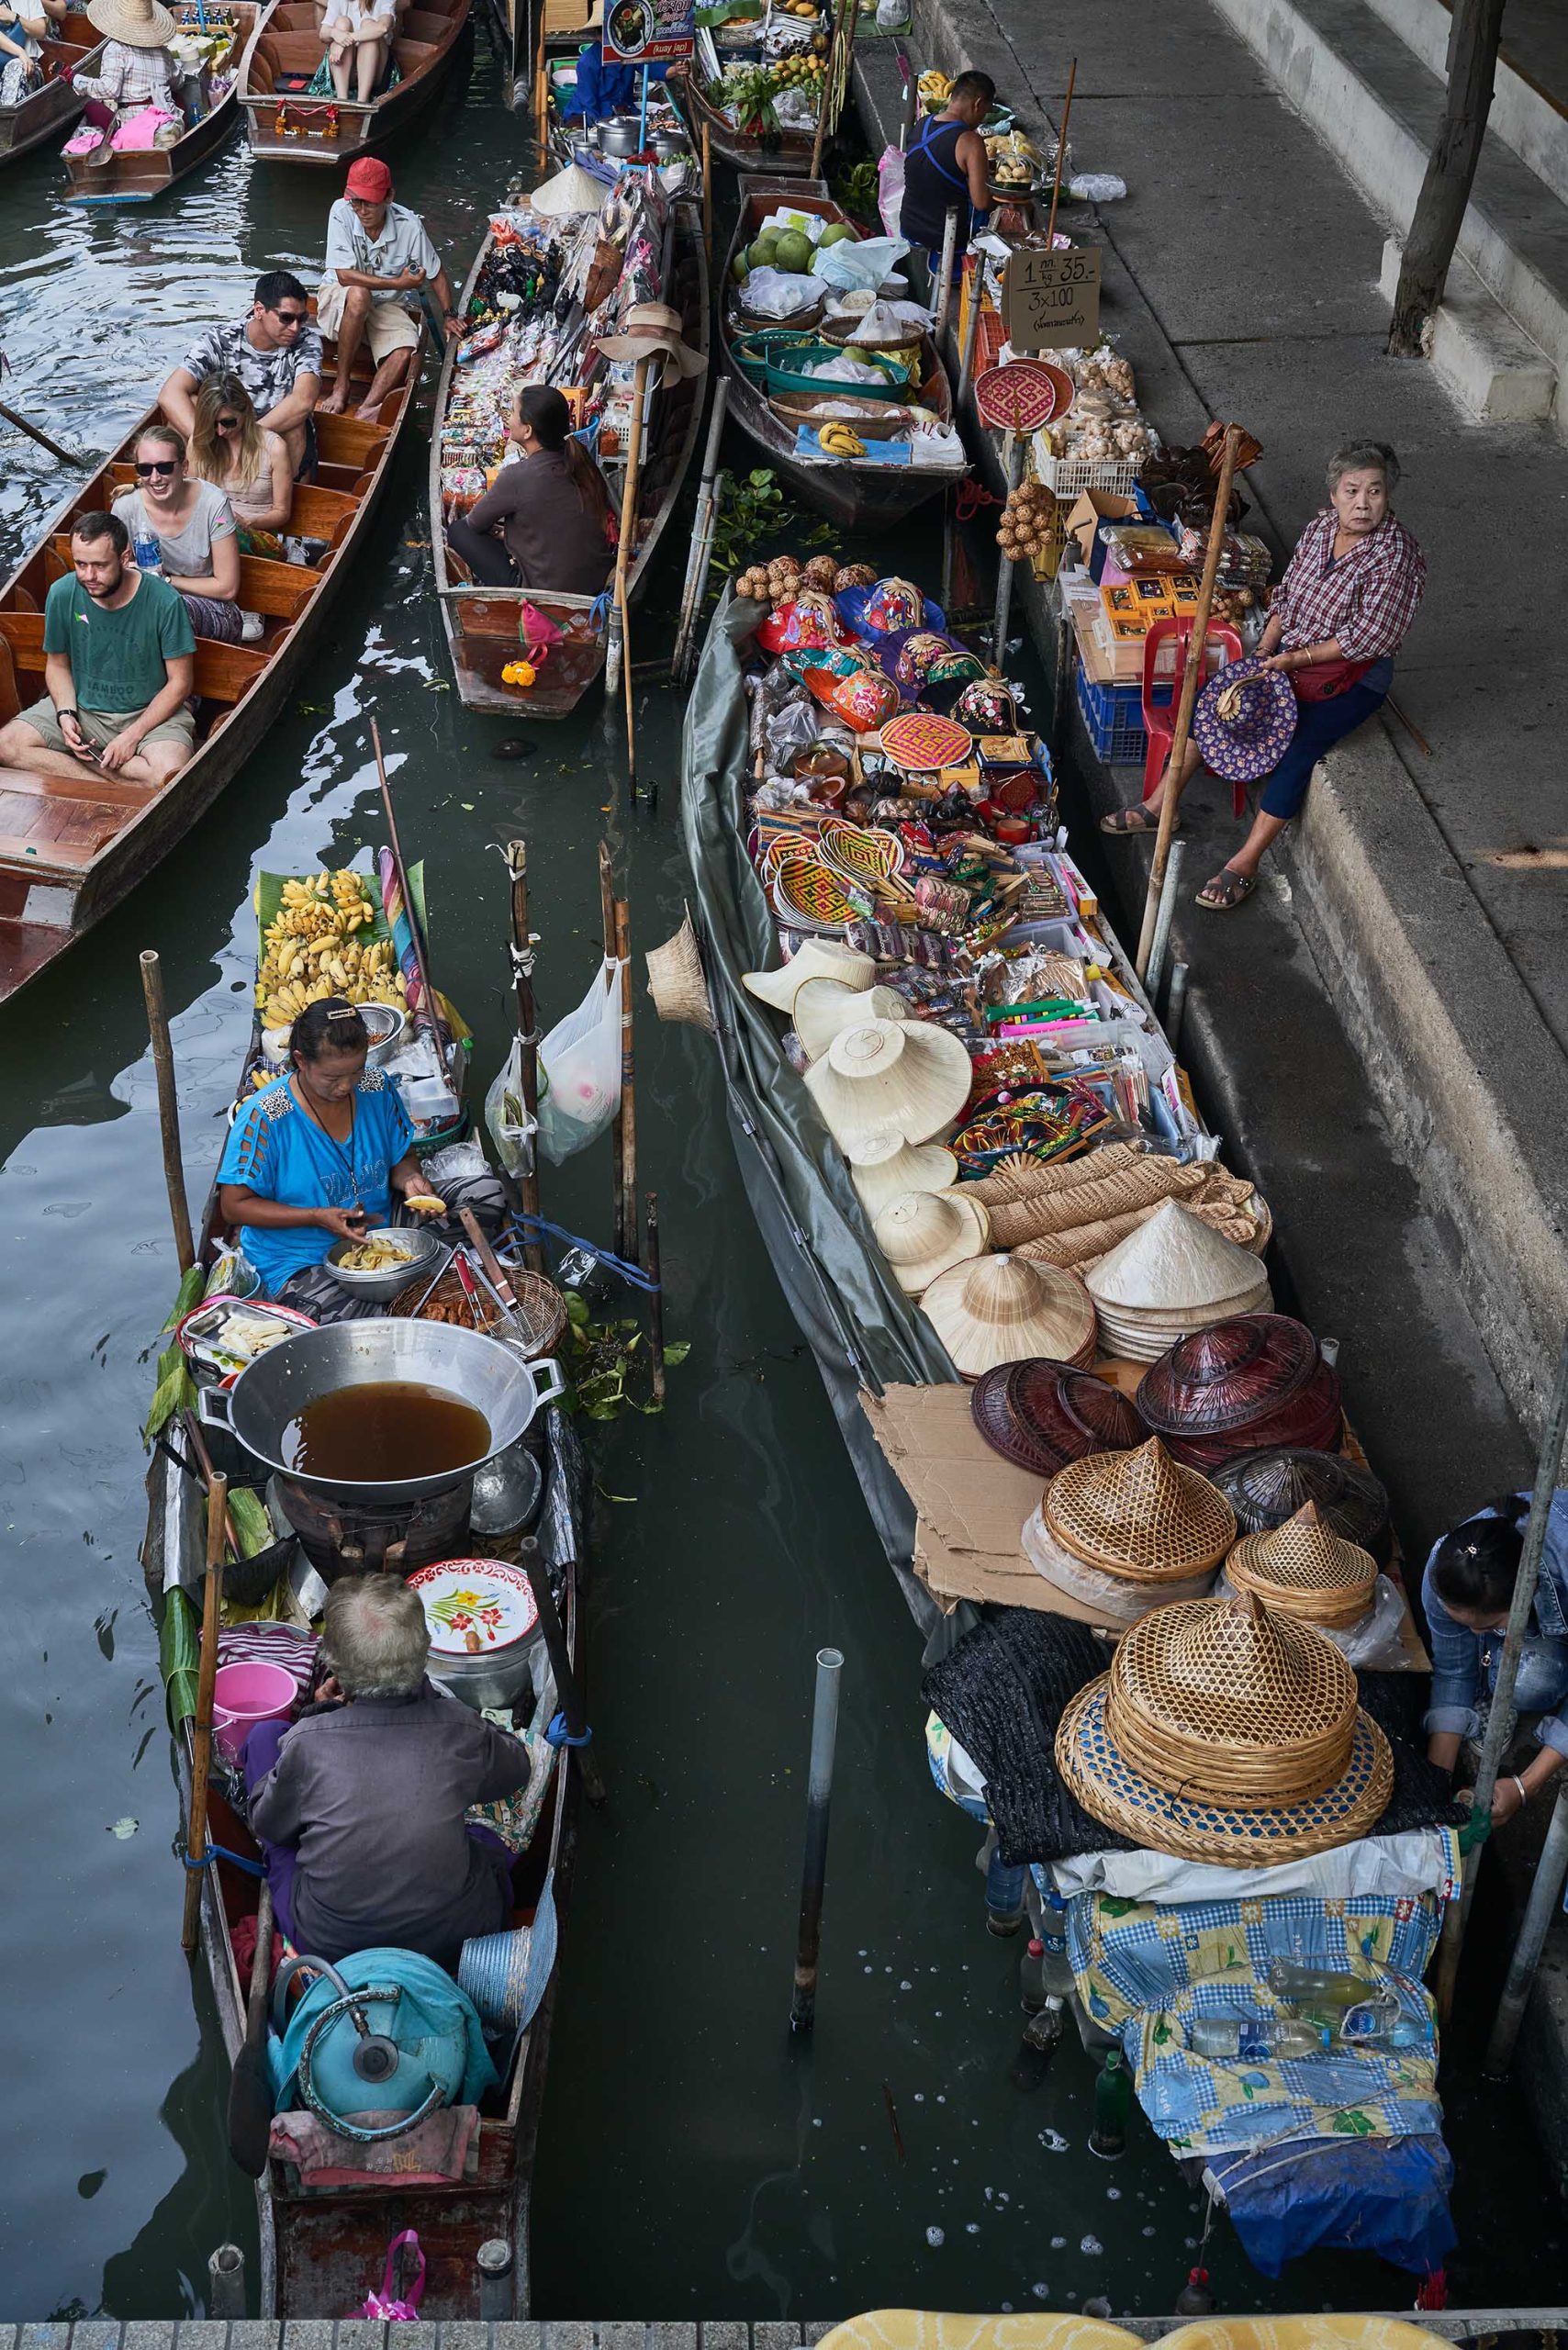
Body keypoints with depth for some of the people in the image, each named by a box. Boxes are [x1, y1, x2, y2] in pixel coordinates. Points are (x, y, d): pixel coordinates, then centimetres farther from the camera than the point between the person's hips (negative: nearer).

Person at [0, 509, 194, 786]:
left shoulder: (164, 601, -19)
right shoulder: (62, 594, -9)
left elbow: (180, 682, -11)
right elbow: (57, 664, 6)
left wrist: (133, 735, -17)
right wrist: (65, 715, -12)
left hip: (150, 712, -3)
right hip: (81, 708, 4)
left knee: (170, 776, -35)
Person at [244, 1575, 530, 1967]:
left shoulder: (307, 1742, -20)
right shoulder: (458, 1729, -17)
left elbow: (269, 1826, 1)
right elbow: (516, 1769, 7)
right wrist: (430, 1695, 10)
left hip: (326, 1944, -1)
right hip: (451, 1941, 1)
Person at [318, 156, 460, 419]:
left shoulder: (409, 225, -15)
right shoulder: (341, 212, -20)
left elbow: (436, 274, 2)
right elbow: (345, 276, -25)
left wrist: (449, 315, 2)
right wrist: (399, 283, -25)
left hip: (385, 305, 2)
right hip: (338, 299, -2)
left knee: (405, 351, -28)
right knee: (359, 295, -37)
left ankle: (364, 413, -33)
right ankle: (341, 386, -25)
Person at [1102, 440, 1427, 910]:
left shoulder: (1395, 555, -22)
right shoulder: (1321, 527, -1)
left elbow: (1368, 637, -23)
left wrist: (1295, 659, -20)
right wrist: (1264, 650, -2)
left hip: (1355, 676, -7)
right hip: (1293, 651, 7)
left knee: (1296, 747, -25)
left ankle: (1245, 866, -19)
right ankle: (1159, 806, 5)